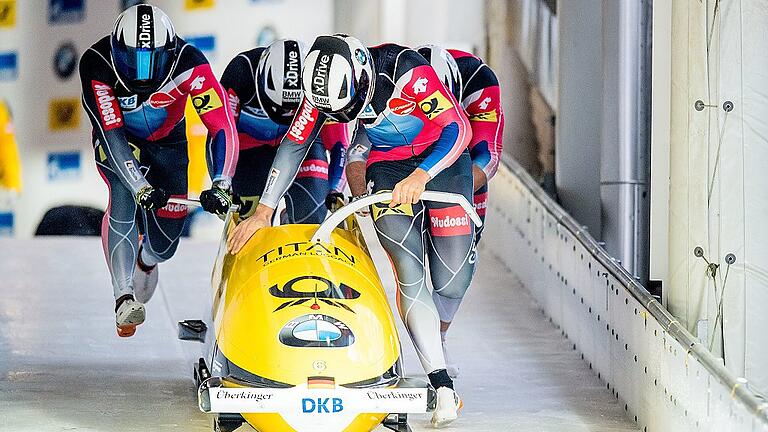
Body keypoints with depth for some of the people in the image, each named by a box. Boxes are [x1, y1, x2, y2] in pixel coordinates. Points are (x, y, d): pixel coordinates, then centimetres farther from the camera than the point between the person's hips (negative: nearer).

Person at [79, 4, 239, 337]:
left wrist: (221, 185, -48)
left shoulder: (190, 65, -32)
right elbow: (111, 133, -36)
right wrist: (140, 186, -47)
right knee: (124, 194, -33)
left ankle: (144, 261, 40)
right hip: (115, 140, -1)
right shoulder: (96, 64, -33)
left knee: (163, 246, 1)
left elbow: (222, 126, -35)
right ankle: (124, 297, -36)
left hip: (167, 144, 1)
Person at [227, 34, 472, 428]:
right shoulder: (324, 86, -14)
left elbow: (459, 129, -27)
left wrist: (421, 175, -40)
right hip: (388, 169, 2)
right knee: (409, 271, -18)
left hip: (443, 160, -2)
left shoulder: (407, 72, -28)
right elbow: (293, 146, -3)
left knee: (451, 283, -6)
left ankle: (435, 336, 29)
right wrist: (262, 213, -4)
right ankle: (442, 385, -22)